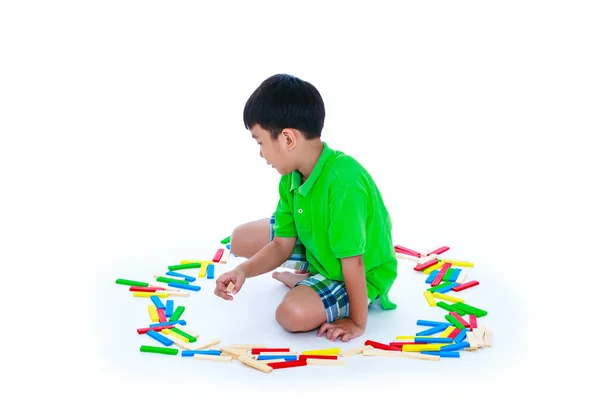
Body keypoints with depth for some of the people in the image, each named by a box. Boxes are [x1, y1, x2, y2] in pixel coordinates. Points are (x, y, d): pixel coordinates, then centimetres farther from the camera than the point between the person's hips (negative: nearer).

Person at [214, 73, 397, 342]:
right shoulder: (291, 178, -12)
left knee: (293, 313, -32)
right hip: (316, 249, 8)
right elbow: (282, 245, -4)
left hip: (363, 274, -8)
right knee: (241, 239, 8)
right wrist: (244, 270, -20)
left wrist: (357, 322, -25)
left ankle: (302, 282, 1)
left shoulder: (342, 182, -38)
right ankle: (307, 277, 8)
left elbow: (352, 259, -33)